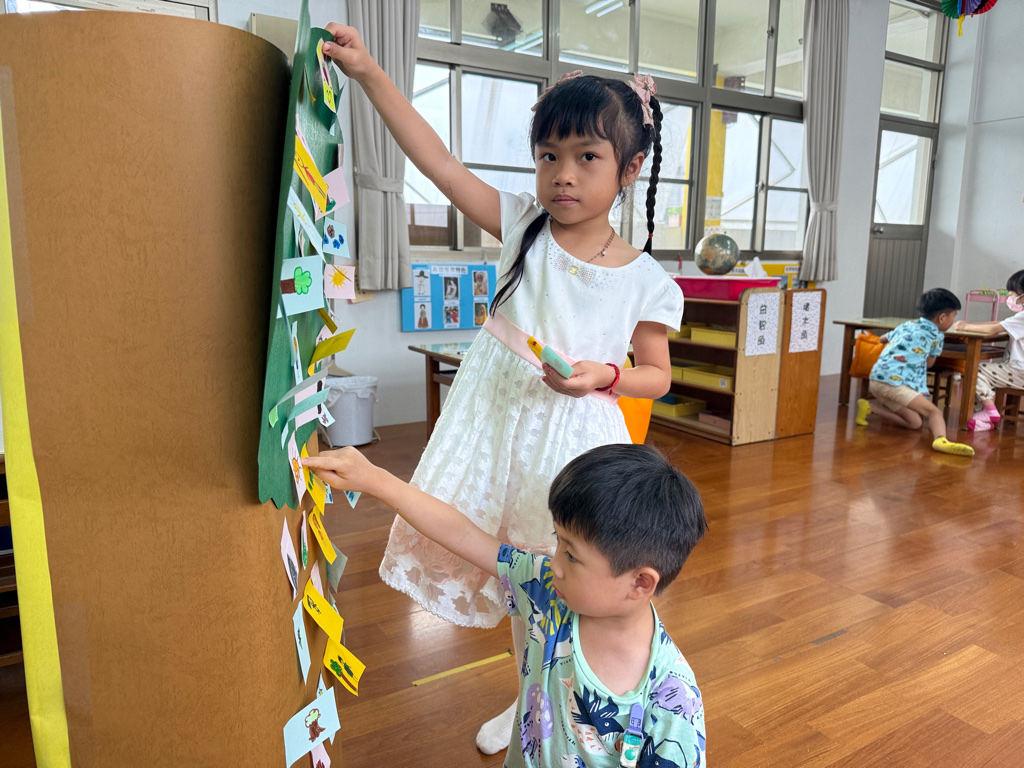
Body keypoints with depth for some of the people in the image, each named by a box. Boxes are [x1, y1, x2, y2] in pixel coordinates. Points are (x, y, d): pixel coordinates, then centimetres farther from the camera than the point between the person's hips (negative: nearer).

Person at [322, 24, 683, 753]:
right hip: (502, 421, 3)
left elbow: (658, 375, 0)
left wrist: (604, 375, -19)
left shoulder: (644, 281, -9)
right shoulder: (523, 225, -5)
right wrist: (369, 71, -13)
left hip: (575, 438, -2)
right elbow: (438, 159, -9)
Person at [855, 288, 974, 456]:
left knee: (914, 422, 9)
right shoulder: (936, 334, 6)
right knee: (934, 412, -15)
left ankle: (869, 408, 1)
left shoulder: (907, 324, 24)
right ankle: (941, 439, -44)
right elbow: (928, 363, 19)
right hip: (893, 381, -7)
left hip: (875, 380, 8)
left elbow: (883, 338, 42)